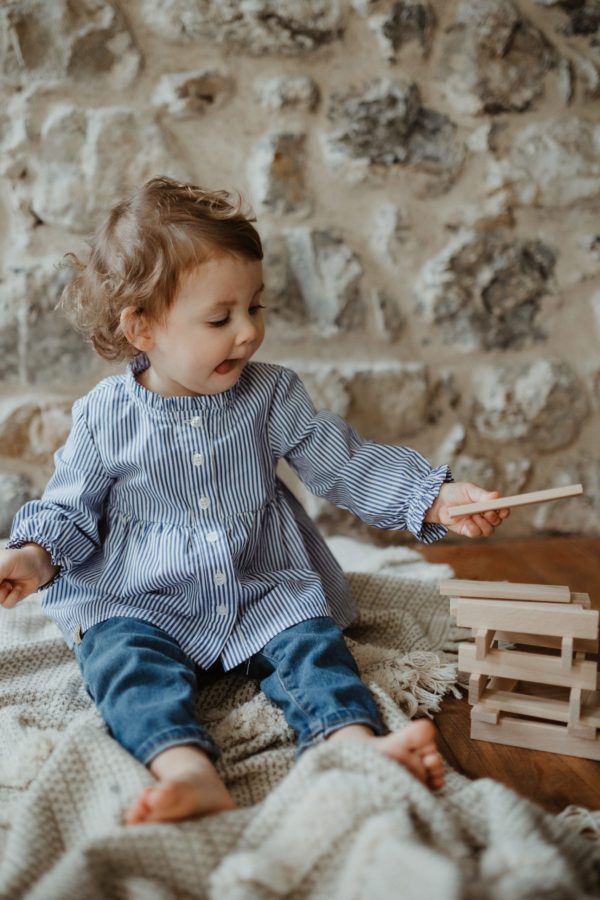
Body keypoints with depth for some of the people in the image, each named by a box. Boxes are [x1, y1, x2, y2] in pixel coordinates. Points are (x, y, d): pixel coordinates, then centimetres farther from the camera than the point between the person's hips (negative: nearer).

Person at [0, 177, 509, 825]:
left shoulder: (271, 395, 1)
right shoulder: (104, 417, -3)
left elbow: (345, 462, 1)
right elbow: (70, 506, 7)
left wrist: (435, 498, -11)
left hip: (263, 591, 2)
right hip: (136, 604, -2)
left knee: (312, 642, -22)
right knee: (124, 657, -28)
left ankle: (356, 743, -41)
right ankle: (188, 770, -49)